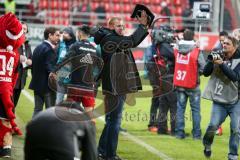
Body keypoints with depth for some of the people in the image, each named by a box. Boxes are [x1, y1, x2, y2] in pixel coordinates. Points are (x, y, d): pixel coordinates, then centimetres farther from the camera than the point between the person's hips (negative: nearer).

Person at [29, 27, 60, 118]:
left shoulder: (38, 48, 11)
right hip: (47, 85, -9)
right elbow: (50, 69, -20)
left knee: (37, 109, 12)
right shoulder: (49, 50, -16)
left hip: (37, 84, 9)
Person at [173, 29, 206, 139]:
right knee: (195, 109, 6)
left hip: (179, 84, 3)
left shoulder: (176, 51, -1)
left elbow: (173, 64, 5)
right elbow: (203, 68, -12)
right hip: (193, 86, -3)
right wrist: (196, 72, 6)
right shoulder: (196, 52, -12)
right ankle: (196, 133, 7)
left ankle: (179, 132, 9)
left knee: (180, 108, 10)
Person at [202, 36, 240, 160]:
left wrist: (222, 64, -25)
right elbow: (205, 73, 2)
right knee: (213, 125, -9)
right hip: (219, 101, 1)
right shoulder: (219, 57, 4)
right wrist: (211, 62, -15)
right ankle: (207, 145, 19)